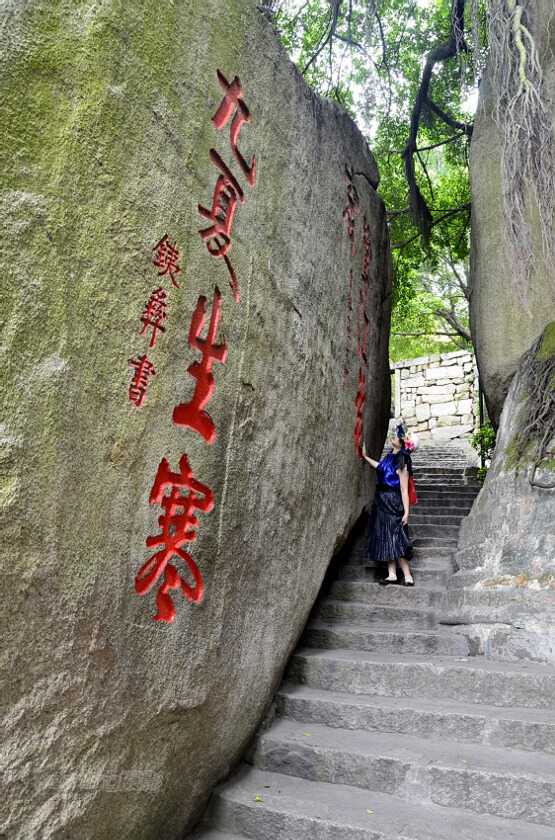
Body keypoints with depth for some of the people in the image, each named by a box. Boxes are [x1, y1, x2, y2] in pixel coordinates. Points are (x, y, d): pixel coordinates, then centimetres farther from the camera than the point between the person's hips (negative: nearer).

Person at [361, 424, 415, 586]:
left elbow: (404, 490, -19)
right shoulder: (390, 457, 7)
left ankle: (408, 576, 1)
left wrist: (406, 512, -21)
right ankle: (392, 574, 14)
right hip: (382, 501, 9)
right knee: (385, 537, 9)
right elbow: (381, 468, 27)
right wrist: (366, 457, 32)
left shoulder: (401, 464, -17)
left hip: (393, 503, -9)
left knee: (394, 539, -7)